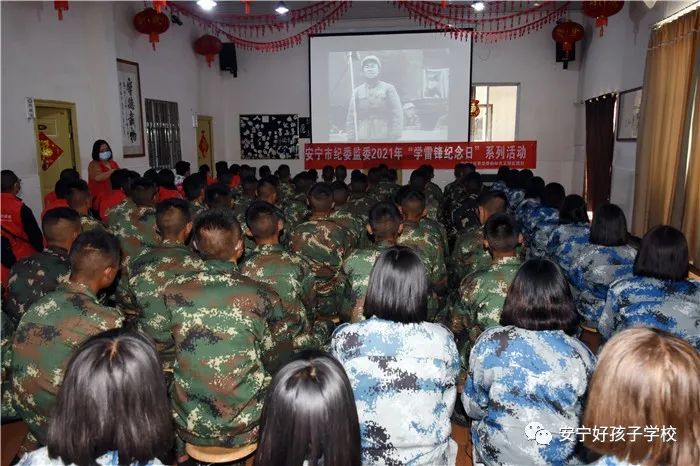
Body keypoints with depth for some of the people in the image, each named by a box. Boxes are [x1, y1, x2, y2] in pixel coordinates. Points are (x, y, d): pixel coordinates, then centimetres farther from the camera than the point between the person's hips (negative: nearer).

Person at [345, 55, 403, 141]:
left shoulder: (388, 88, 6)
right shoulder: (357, 91, 12)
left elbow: (397, 114, 1)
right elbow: (351, 117, 10)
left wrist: (394, 137, -8)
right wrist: (352, 139, 1)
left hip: (384, 138, -1)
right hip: (363, 139, 1)